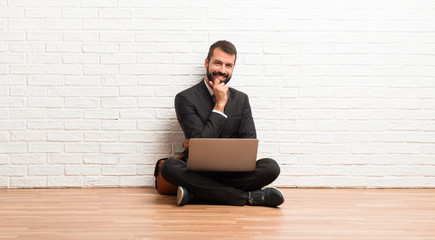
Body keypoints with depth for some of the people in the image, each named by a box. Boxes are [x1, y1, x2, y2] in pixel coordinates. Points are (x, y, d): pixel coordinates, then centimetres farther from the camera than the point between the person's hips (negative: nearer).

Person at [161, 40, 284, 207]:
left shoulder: (241, 99, 12)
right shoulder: (185, 98, -1)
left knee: (271, 167, -24)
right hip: (199, 172, -2)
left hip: (233, 173, 2)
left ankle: (195, 192, -22)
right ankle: (248, 197, -29)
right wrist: (220, 105, -10)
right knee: (169, 167, -33)